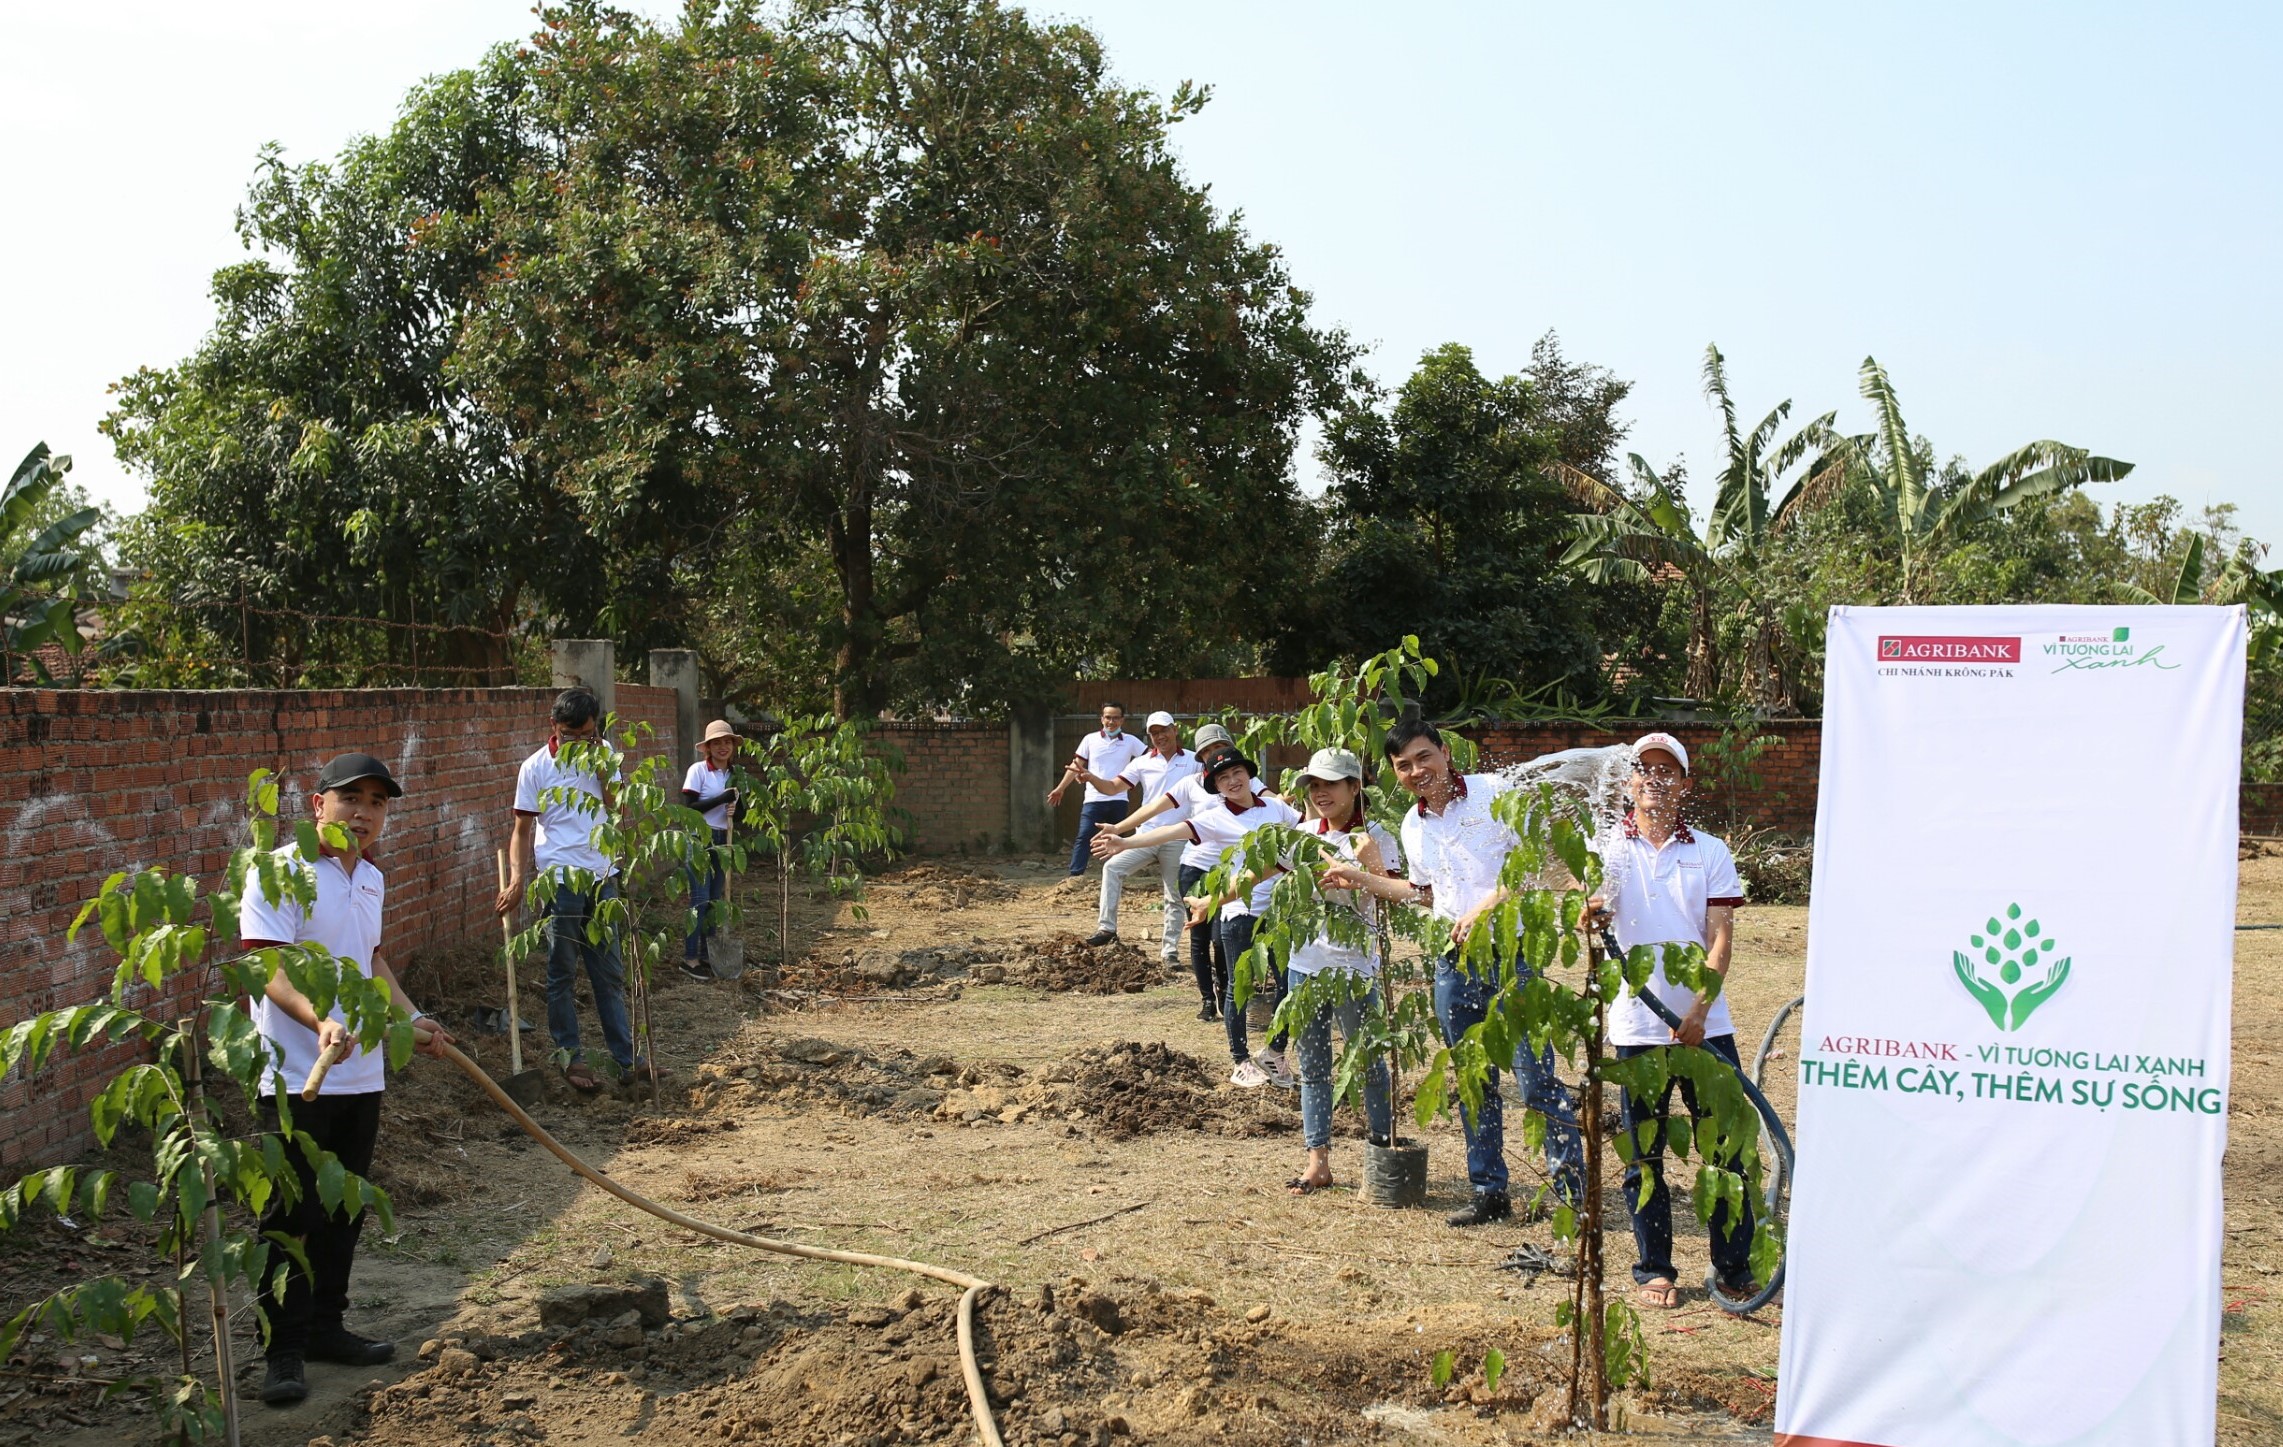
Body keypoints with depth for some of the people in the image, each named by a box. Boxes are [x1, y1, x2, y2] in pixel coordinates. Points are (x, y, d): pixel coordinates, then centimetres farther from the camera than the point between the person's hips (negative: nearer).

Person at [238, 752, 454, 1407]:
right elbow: (268, 964, -22)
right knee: (294, 1215, -2)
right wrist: (321, 1019, -36)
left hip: (361, 1073, 8)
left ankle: (325, 1327, 29)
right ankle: (283, 1351, 8)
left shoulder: (371, 879, 12)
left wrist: (411, 1018, 19)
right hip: (296, 1075, -7)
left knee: (344, 1209, 15)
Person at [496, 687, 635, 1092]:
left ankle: (626, 1057, 14)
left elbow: (617, 808, 0)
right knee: (563, 974, 4)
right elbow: (522, 830, -2)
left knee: (611, 972, 9)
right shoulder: (536, 767, -4)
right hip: (560, 880, -4)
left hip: (602, 877, 4)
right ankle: (571, 1059, 12)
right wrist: (516, 876, -15)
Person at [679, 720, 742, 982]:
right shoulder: (698, 770, -8)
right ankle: (689, 958, -3)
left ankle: (707, 955, 17)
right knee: (700, 900, -9)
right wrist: (722, 798, -19)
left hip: (722, 841, 6)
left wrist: (736, 804, -7)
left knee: (715, 900, 9)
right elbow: (689, 808, -15)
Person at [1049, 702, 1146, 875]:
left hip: (1119, 801, 1)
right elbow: (1076, 765, 9)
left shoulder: (1130, 741, 4)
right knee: (1084, 837, -11)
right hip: (1093, 800, -1)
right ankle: (1075, 876, -15)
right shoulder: (1090, 740, 5)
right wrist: (1060, 788, 8)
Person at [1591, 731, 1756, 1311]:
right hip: (1638, 1030, -1)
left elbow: (1721, 936, -1)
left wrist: (1699, 1011, -14)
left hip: (1705, 1026, 1)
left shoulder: (1710, 853, 6)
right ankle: (1653, 1270, 19)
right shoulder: (1608, 851, 4)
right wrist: (1588, 912, -37)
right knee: (1643, 1159, 7)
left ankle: (1734, 1268, 16)